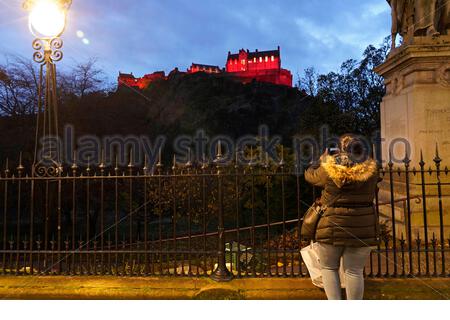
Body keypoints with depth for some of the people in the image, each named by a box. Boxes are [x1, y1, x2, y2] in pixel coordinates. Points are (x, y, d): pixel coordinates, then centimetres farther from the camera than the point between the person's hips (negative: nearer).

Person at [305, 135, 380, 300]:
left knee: (329, 268, 15)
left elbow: (310, 175, 9)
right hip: (362, 228, 2)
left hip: (332, 227, -2)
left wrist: (322, 160, 26)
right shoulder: (371, 169, -1)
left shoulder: (329, 168, -9)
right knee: (354, 272, 12)